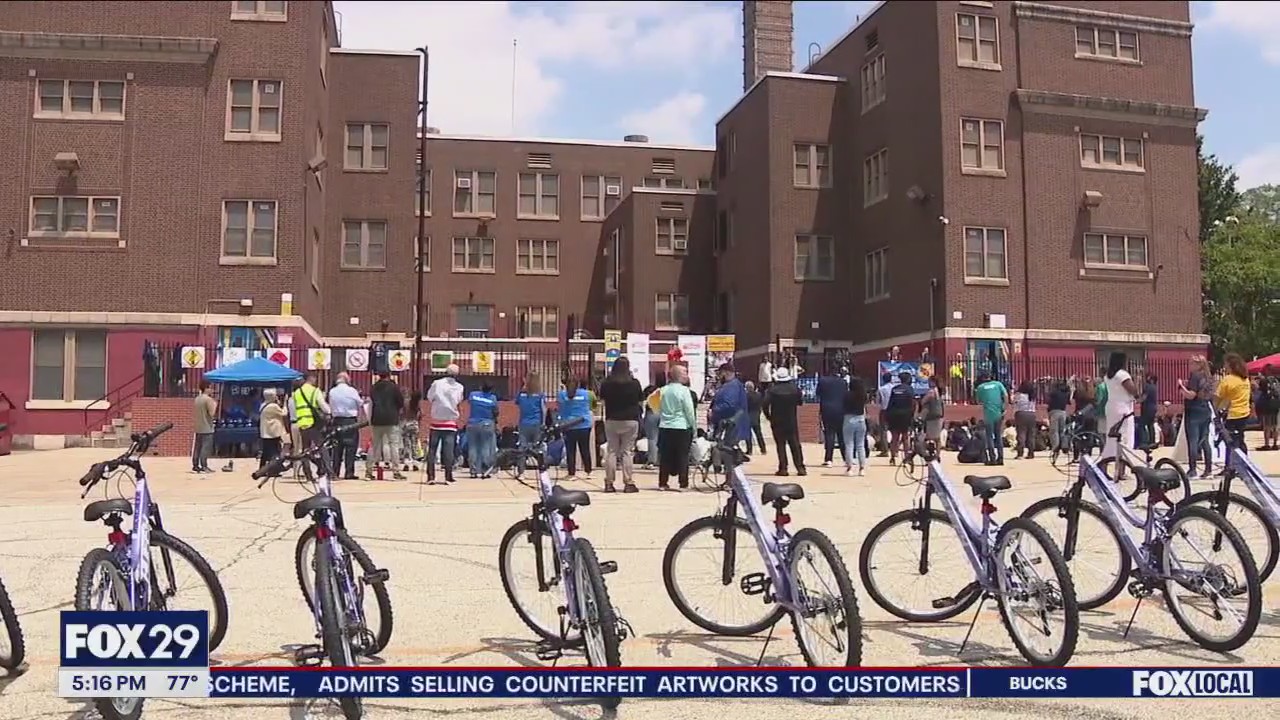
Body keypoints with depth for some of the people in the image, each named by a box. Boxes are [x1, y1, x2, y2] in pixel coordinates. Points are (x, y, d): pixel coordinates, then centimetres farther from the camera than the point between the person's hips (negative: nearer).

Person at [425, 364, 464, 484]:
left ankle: (430, 476, 3)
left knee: (432, 449, 5)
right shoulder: (459, 387, 0)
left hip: (436, 421, 0)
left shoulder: (437, 383, -4)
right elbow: (459, 402, 4)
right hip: (451, 422, 1)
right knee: (449, 450, 3)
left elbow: (429, 398, 3)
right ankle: (448, 476, 1)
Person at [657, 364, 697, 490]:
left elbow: (660, 409, 10)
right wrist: (694, 426, 1)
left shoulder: (663, 390, 4)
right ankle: (683, 483, 5)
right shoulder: (683, 390, -11)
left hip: (665, 427, 5)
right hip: (681, 427, -5)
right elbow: (689, 411, -9)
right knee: (682, 456, 4)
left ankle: (662, 483, 12)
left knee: (665, 456, 10)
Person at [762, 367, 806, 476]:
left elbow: (765, 405, -17)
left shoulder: (772, 390, -11)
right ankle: (800, 468, 3)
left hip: (777, 422, -2)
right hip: (792, 422, 2)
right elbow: (800, 401, 6)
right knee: (795, 444, 7)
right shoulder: (794, 388, -2)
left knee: (780, 445, 3)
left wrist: (768, 416, -3)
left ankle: (783, 469, -1)